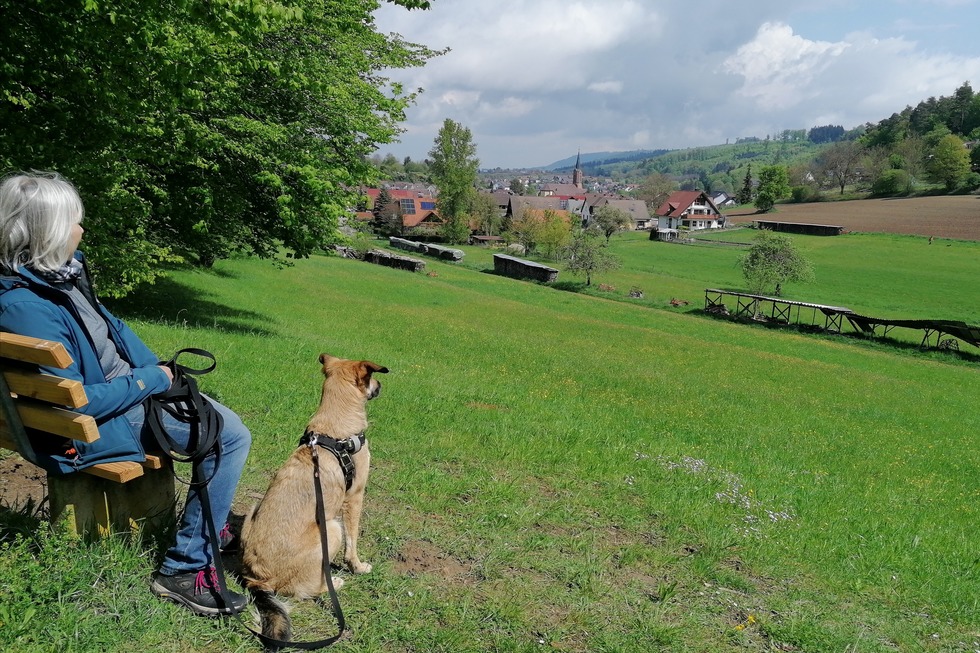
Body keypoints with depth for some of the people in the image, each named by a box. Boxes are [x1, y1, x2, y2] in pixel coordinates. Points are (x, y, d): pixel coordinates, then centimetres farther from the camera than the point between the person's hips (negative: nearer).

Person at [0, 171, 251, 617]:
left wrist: (159, 372, 1)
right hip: (96, 427, -10)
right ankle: (186, 568, -3)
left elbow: (112, 326, 13)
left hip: (134, 389, 10)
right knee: (231, 436, -15)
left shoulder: (61, 272, 0)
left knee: (227, 424, 18)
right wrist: (152, 381, -17)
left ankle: (210, 526, 36)